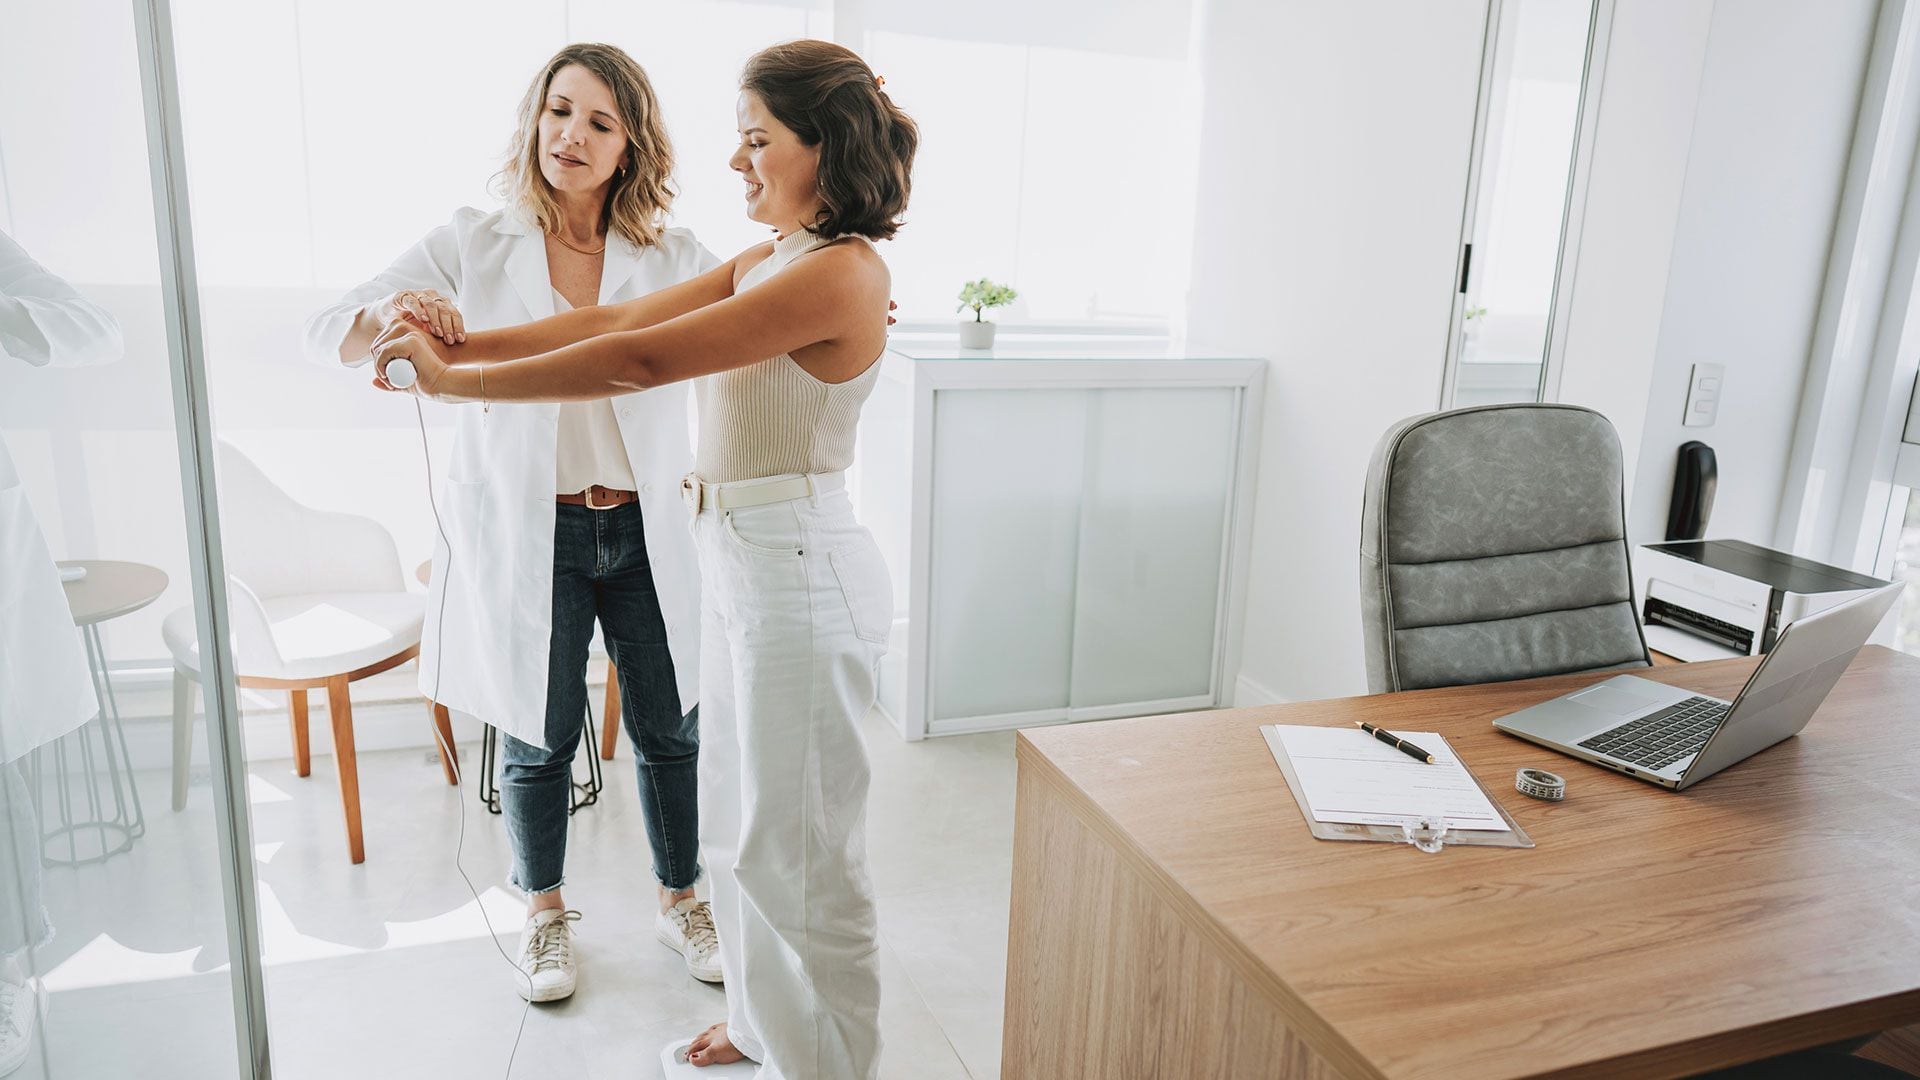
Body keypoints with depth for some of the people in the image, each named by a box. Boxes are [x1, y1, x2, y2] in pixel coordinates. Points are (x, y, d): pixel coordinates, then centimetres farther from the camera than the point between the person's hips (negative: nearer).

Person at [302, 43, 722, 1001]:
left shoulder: (673, 258, 0)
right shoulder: (473, 247, -2)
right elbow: (328, 334, -5)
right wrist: (388, 313, -29)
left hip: (646, 533, 1)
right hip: (524, 536, -1)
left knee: (669, 731, 11)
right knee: (539, 739, 12)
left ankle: (681, 901, 35)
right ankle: (545, 913, 37)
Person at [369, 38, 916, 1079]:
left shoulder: (842, 272, -18)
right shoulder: (764, 263, 13)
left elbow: (642, 360, -22)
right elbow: (619, 319, 7)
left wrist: (456, 379, -15)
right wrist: (463, 344, -2)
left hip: (798, 573, -10)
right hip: (738, 563, 10)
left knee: (796, 846, 6)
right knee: (737, 823, 22)